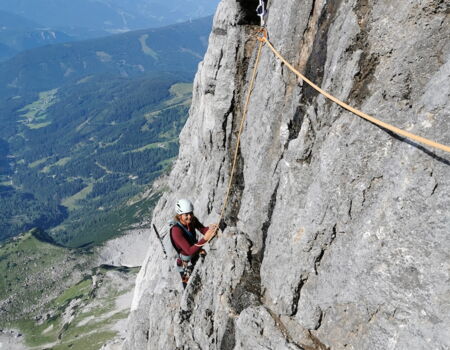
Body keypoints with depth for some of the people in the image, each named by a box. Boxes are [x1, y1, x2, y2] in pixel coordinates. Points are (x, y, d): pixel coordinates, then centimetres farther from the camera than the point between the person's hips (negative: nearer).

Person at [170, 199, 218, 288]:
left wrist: (211, 229, -42)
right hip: (186, 263, -6)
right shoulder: (176, 230, -34)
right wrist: (205, 239, -51)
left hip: (196, 254, 6)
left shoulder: (192, 220, -14)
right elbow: (189, 251, -40)